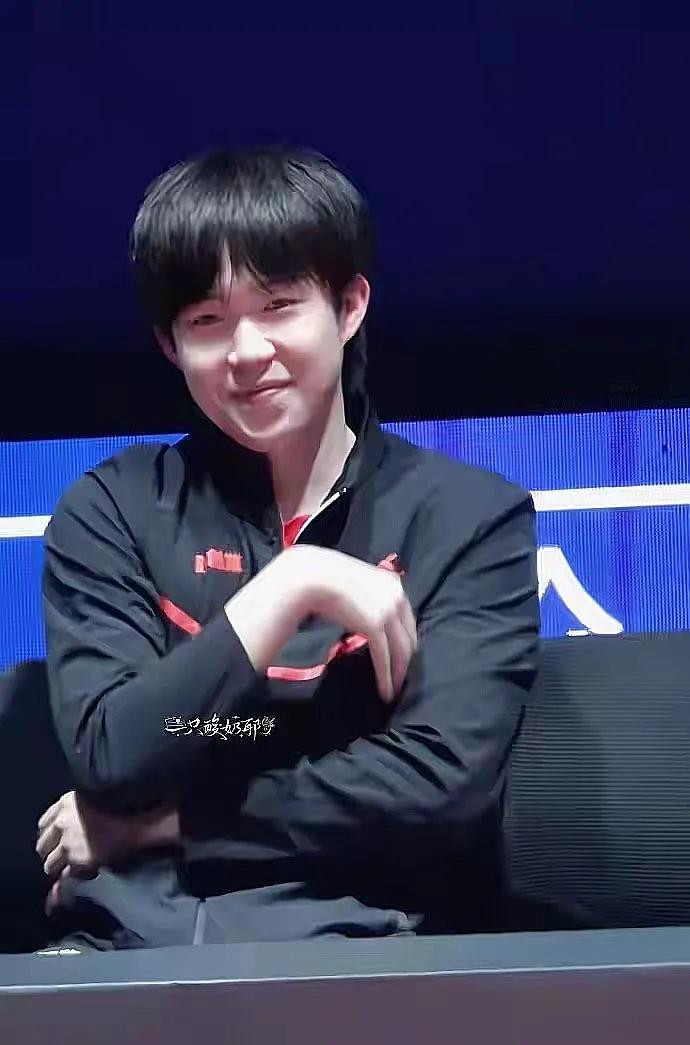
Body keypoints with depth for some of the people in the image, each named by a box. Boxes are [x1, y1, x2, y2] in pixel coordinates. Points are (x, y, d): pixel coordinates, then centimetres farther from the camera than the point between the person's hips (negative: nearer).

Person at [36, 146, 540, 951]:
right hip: (129, 938, 1)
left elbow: (439, 785, -9)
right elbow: (111, 760, -4)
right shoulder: (110, 513, 7)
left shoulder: (471, 516, 2)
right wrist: (292, 586, -11)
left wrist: (154, 824, -6)